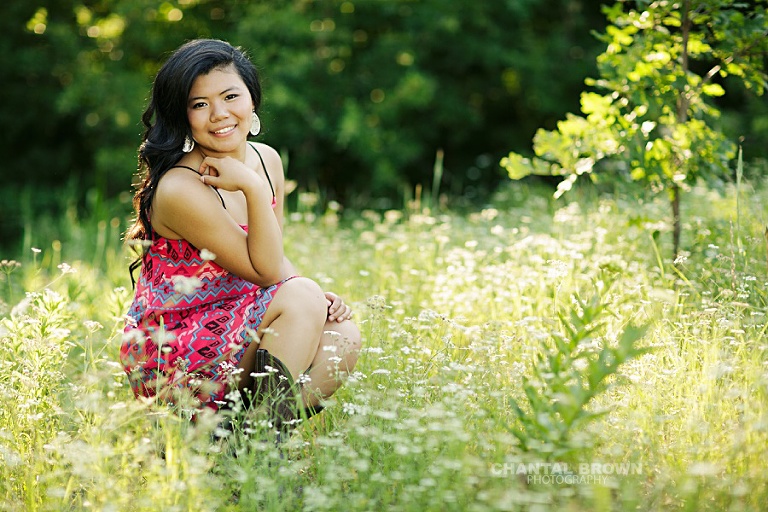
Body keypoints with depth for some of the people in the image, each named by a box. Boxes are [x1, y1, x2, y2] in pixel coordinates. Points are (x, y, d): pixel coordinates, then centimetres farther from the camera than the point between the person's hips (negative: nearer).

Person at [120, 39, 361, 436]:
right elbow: (265, 271, -18)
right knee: (300, 298, -26)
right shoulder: (180, 189, -21)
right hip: (171, 357, -7)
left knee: (342, 335, -15)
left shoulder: (266, 160, 4)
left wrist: (317, 298, -5)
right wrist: (254, 189, -29)